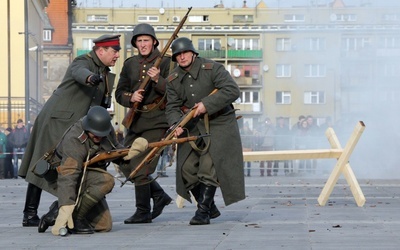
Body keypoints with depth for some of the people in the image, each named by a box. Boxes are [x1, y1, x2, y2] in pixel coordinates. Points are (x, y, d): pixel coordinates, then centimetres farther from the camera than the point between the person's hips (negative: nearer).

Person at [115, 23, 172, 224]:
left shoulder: (165, 62, -6)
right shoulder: (130, 64, 9)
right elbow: (119, 92, 10)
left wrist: (158, 80, -28)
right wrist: (131, 97, -12)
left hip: (156, 120, -7)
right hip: (135, 120, 7)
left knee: (140, 167, -11)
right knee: (126, 164, 9)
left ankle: (143, 212, 2)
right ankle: (159, 196, 24)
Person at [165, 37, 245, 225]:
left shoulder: (212, 69, -11)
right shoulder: (174, 80, 4)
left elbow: (232, 90, -19)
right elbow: (172, 107, -1)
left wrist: (207, 104, -25)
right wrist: (176, 124, -22)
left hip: (219, 125, -5)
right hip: (194, 127, 5)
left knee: (209, 167, -16)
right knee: (187, 168, 1)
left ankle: (203, 212, -8)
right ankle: (210, 208, 19)